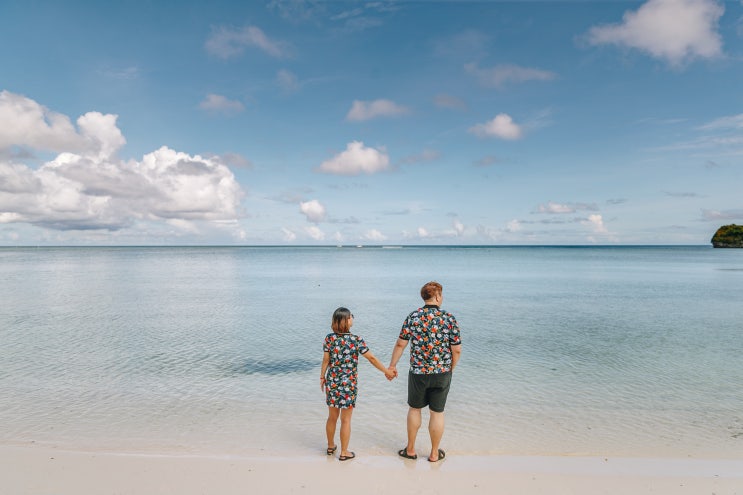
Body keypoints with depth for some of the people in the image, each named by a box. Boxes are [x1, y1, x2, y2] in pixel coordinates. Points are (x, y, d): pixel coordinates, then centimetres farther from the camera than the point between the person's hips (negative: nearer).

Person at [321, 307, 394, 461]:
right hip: (348, 383, -4)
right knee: (346, 420, 9)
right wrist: (387, 372, -1)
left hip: (332, 382, 4)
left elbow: (326, 360, 0)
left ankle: (330, 446, 36)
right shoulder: (356, 340, -15)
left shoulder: (329, 338, -5)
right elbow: (371, 358, -11)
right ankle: (344, 452, 20)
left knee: (332, 417, 19)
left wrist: (322, 377, 14)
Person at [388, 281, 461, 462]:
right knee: (437, 412, 12)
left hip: (418, 372, 1)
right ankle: (434, 453, 26)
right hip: (442, 373, -1)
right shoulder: (449, 318, -9)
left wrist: (392, 365, 8)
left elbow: (400, 344, -4)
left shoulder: (412, 317, -6)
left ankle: (410, 449, 28)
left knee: (414, 409, 18)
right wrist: (450, 369, 9)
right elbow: (457, 349, -6)